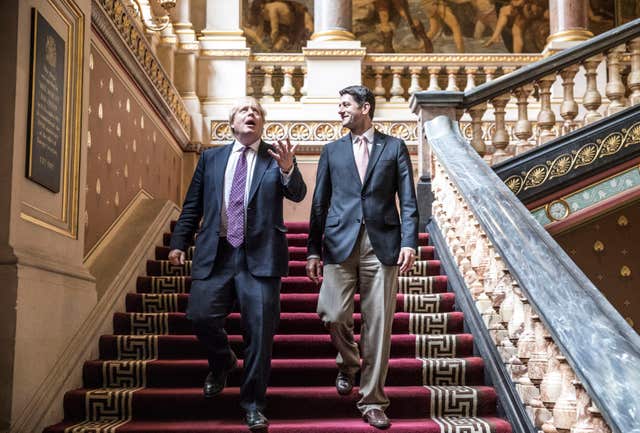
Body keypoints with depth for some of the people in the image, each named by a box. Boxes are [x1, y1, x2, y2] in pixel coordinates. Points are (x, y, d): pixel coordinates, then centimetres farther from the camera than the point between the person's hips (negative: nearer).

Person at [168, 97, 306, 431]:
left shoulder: (276, 158, 6)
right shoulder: (211, 157, 13)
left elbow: (297, 195, -9)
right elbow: (192, 205, 14)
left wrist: (288, 169, -28)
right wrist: (180, 242, 6)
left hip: (260, 256, -1)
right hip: (215, 254, 2)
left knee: (260, 331, 0)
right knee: (201, 316, -8)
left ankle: (252, 404, 16)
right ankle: (222, 361, 26)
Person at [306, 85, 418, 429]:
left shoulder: (394, 147, 10)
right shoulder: (331, 150, 15)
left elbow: (408, 201, 4)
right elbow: (319, 203, 12)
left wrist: (409, 242, -9)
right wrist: (313, 249, 5)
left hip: (382, 245, -1)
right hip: (340, 243, 1)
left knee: (378, 325, 0)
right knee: (333, 315, -9)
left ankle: (372, 402, 12)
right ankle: (348, 364, 24)